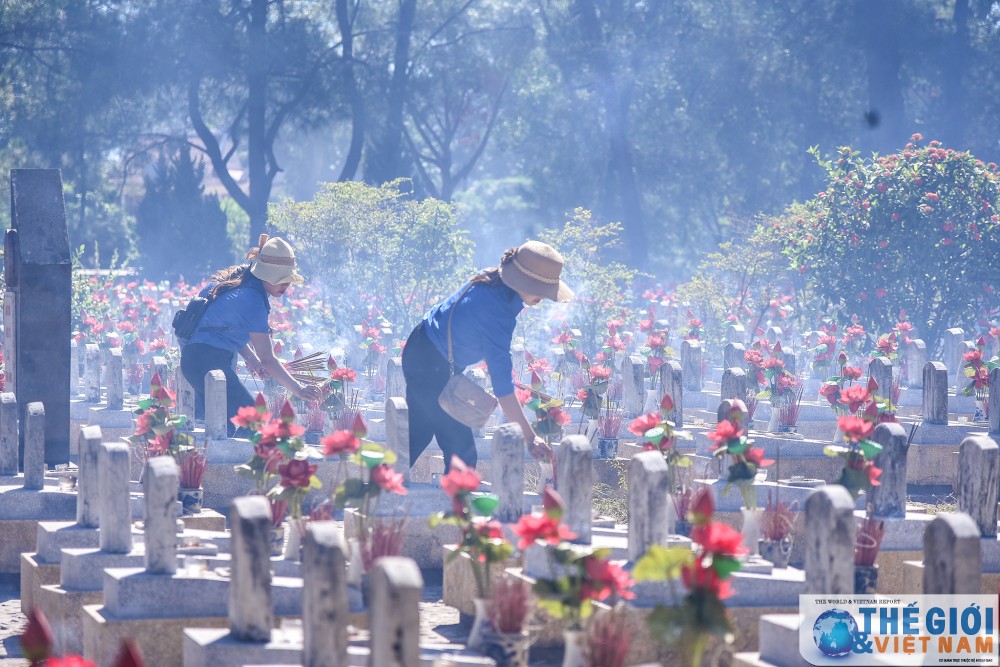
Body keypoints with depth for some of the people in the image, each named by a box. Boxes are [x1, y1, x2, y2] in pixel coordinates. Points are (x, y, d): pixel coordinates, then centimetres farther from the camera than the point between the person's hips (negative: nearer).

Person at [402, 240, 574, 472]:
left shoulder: (491, 279, -7)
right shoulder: (497, 311, -33)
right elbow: (503, 386, -34)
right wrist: (530, 438, -34)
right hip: (430, 367, -10)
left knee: (418, 435, 21)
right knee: (461, 449, -6)